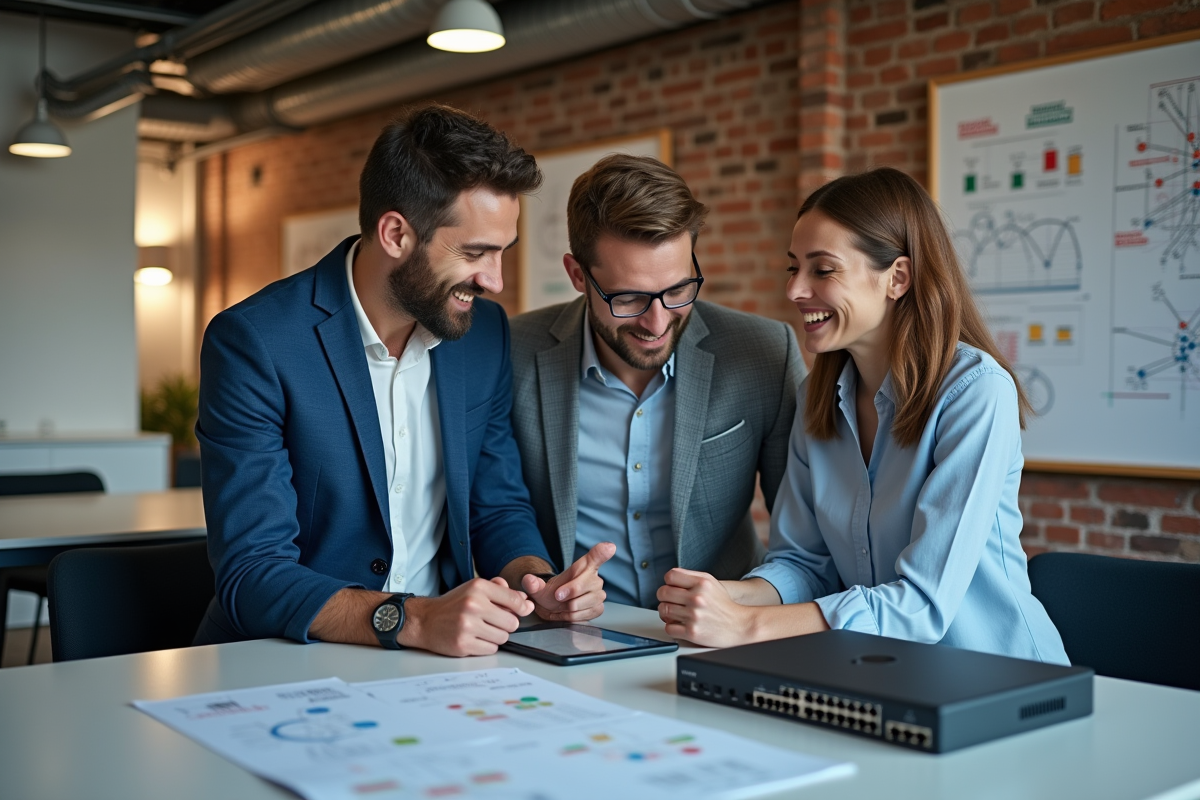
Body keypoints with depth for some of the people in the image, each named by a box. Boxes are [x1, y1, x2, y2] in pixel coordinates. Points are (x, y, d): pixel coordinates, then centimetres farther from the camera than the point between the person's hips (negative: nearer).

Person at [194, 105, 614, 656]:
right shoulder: (253, 343, -15)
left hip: (439, 655, 4)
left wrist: (540, 583, -10)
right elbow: (251, 575, -18)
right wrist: (410, 620, -33)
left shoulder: (486, 333, 3)